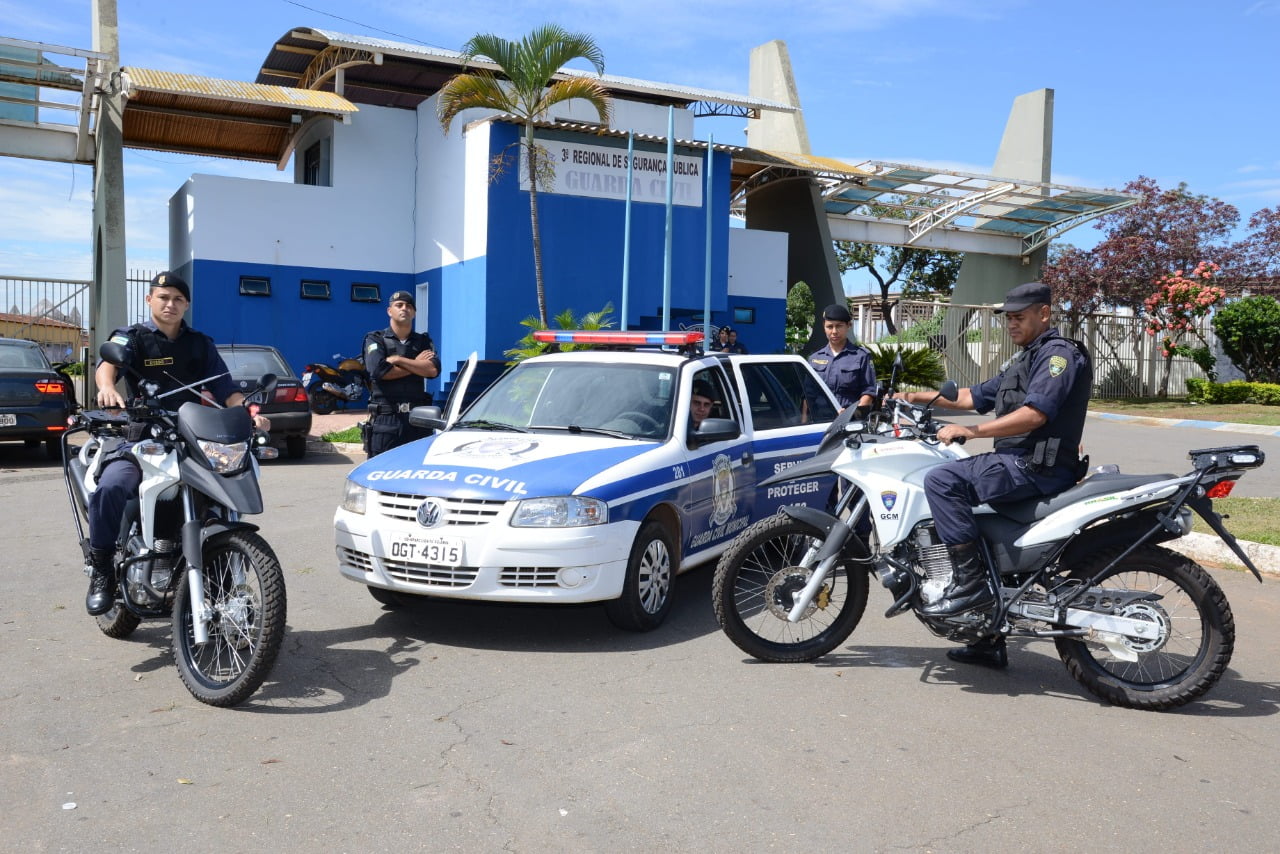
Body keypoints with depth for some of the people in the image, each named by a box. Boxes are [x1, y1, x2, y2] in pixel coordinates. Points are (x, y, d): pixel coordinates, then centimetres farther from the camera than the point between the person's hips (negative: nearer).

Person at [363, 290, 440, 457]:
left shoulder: (423, 341, 15)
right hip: (385, 419, -3)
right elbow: (379, 371, -12)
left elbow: (433, 370, -4)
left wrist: (398, 360, -7)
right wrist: (417, 365, -3)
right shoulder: (375, 340, 7)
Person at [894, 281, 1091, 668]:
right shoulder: (1025, 359, 25)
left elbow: (1034, 414, -22)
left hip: (1036, 467, -11)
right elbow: (976, 396, 26)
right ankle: (989, 641, 24)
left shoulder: (1059, 353, -8)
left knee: (942, 480, -24)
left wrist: (971, 431, -25)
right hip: (1017, 463, 11)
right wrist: (922, 397, 17)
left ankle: (970, 581, -22)